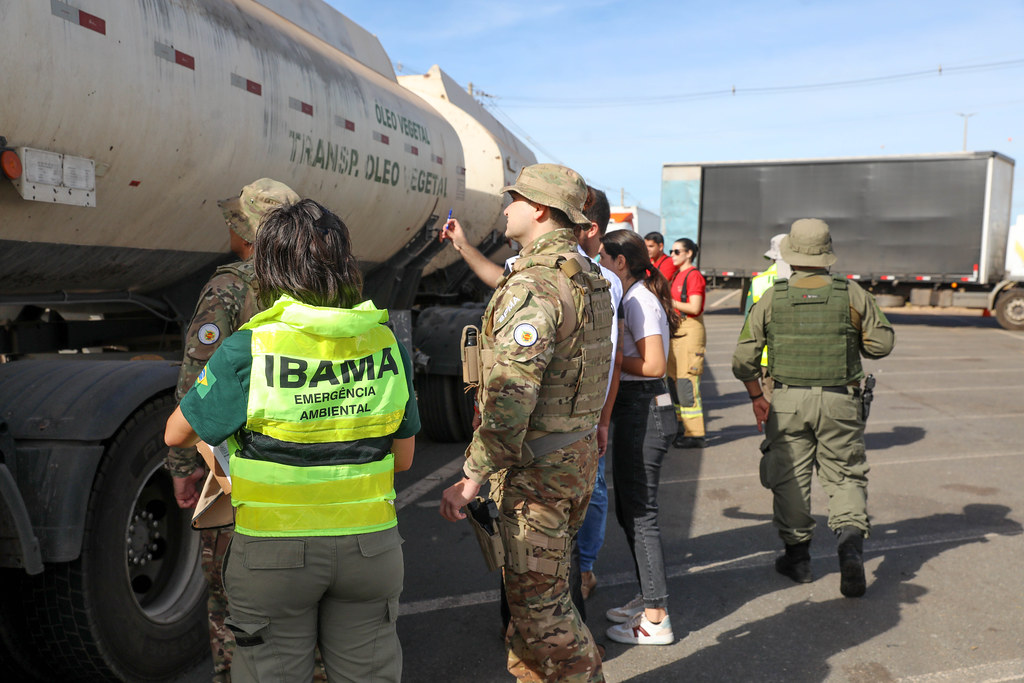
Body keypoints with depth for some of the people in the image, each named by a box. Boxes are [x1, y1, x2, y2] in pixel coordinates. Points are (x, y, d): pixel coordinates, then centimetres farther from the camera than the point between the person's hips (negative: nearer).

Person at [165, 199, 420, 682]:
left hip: (275, 552, -2)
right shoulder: (386, 344, -5)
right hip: (370, 546, 3)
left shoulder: (250, 349, -15)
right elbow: (402, 459, 3)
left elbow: (177, 435, -2)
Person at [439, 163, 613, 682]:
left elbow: (511, 395, -27)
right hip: (578, 453, 10)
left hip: (536, 465, -10)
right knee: (529, 587, 22)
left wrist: (472, 476, -23)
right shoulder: (590, 278, 10)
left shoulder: (533, 285, -21)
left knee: (536, 600, 2)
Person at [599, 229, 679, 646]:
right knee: (628, 510, 18)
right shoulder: (631, 298, 15)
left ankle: (656, 620, 8)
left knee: (640, 513, -3)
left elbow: (654, 365, -23)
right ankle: (647, 600, 31)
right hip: (634, 410, 10)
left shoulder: (638, 301, -15)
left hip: (644, 412, -10)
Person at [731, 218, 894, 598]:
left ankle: (797, 557, 22)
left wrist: (756, 397, 12)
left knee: (790, 478, 12)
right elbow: (882, 344, 3)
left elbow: (743, 358, -2)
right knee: (845, 476, 12)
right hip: (839, 401, 0)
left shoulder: (772, 298, -4)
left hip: (787, 400, 0)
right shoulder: (852, 294, -4)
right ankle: (850, 542, -8)